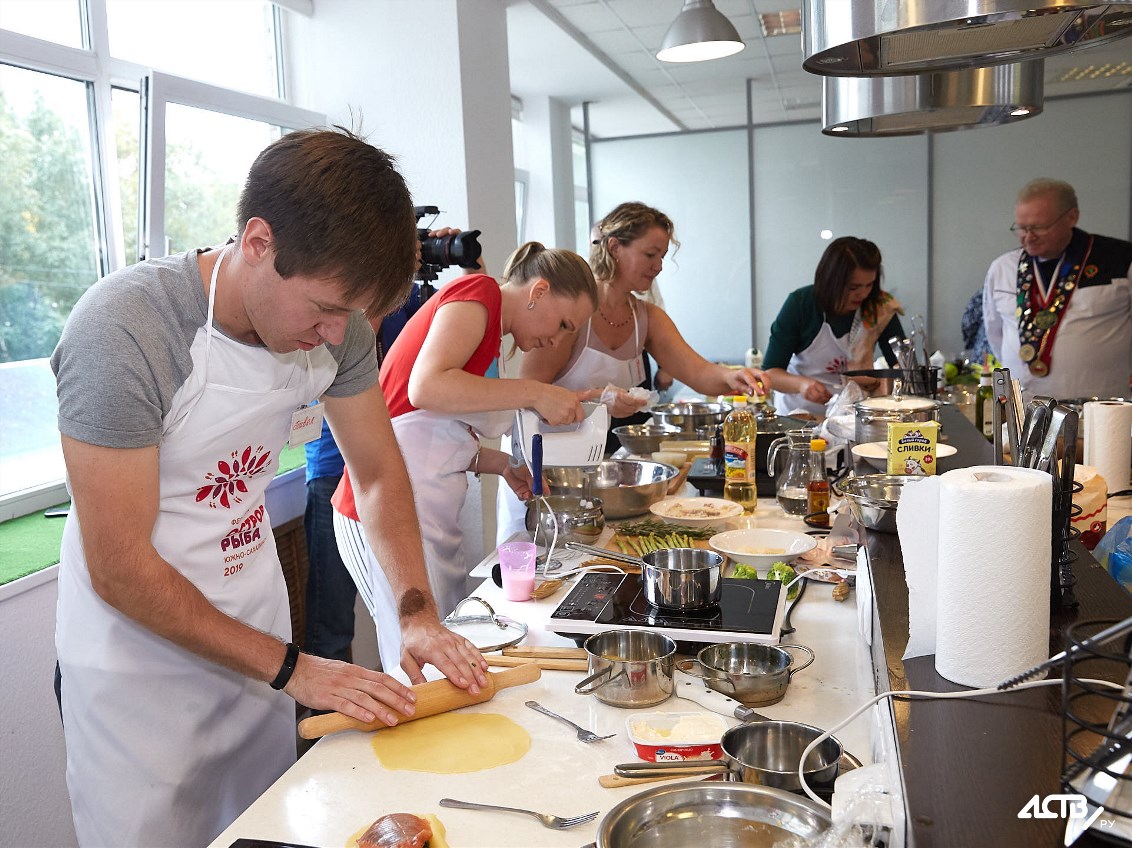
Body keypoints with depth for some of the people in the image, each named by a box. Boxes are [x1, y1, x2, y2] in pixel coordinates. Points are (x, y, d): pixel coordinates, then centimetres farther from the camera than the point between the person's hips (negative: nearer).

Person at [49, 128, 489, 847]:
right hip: (138, 665, -5)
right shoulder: (122, 329, -27)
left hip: (258, 637, 5)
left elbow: (379, 474, 3)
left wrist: (419, 613, -9)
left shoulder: (337, 321, -11)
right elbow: (119, 570, -23)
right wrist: (291, 667, -18)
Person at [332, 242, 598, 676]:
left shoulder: (490, 332, 20)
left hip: (432, 515, 10)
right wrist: (534, 393, -17)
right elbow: (427, 387, -23)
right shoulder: (478, 292, -6)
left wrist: (503, 465, 7)